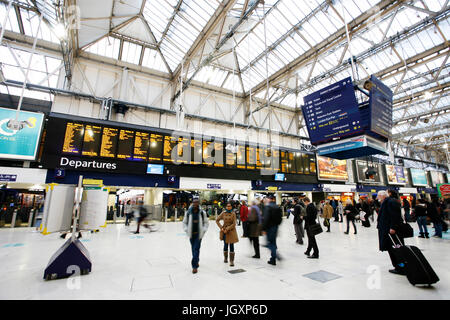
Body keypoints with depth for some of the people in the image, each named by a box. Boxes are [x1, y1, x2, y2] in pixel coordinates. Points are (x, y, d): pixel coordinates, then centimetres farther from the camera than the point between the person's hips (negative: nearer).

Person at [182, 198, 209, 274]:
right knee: (193, 249, 14)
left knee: (196, 249, -6)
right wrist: (186, 230, -2)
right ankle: (196, 261, 36)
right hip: (191, 234, 2)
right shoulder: (188, 212, -3)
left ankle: (195, 266, 3)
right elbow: (184, 222, 9)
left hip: (199, 234, -2)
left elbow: (206, 222, 5)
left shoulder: (202, 212, -5)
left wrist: (203, 230, -3)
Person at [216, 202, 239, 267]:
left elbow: (234, 224, -8)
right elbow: (217, 220, 5)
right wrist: (221, 227, -4)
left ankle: (231, 261, 7)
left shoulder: (233, 214, -6)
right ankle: (225, 258, 33)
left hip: (231, 231, -2)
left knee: (231, 246, -1)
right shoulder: (223, 213, -1)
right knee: (225, 245, 12)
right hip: (224, 231, 2)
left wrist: (227, 229, -14)